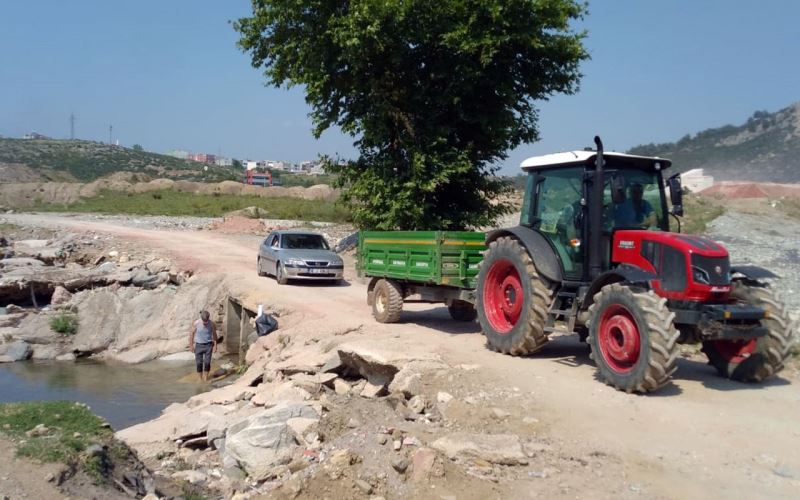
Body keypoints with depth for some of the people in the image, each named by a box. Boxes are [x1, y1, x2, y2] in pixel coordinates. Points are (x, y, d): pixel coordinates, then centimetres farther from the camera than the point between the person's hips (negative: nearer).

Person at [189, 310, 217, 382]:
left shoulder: (211, 324, -11)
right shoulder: (196, 323, -14)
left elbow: (214, 334, 3)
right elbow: (192, 334, -2)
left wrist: (215, 345, 4)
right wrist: (191, 345, 1)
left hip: (208, 345, 0)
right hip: (199, 345, 0)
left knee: (207, 362, -3)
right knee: (199, 363, 0)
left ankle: (206, 378, 10)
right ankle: (200, 379, 14)